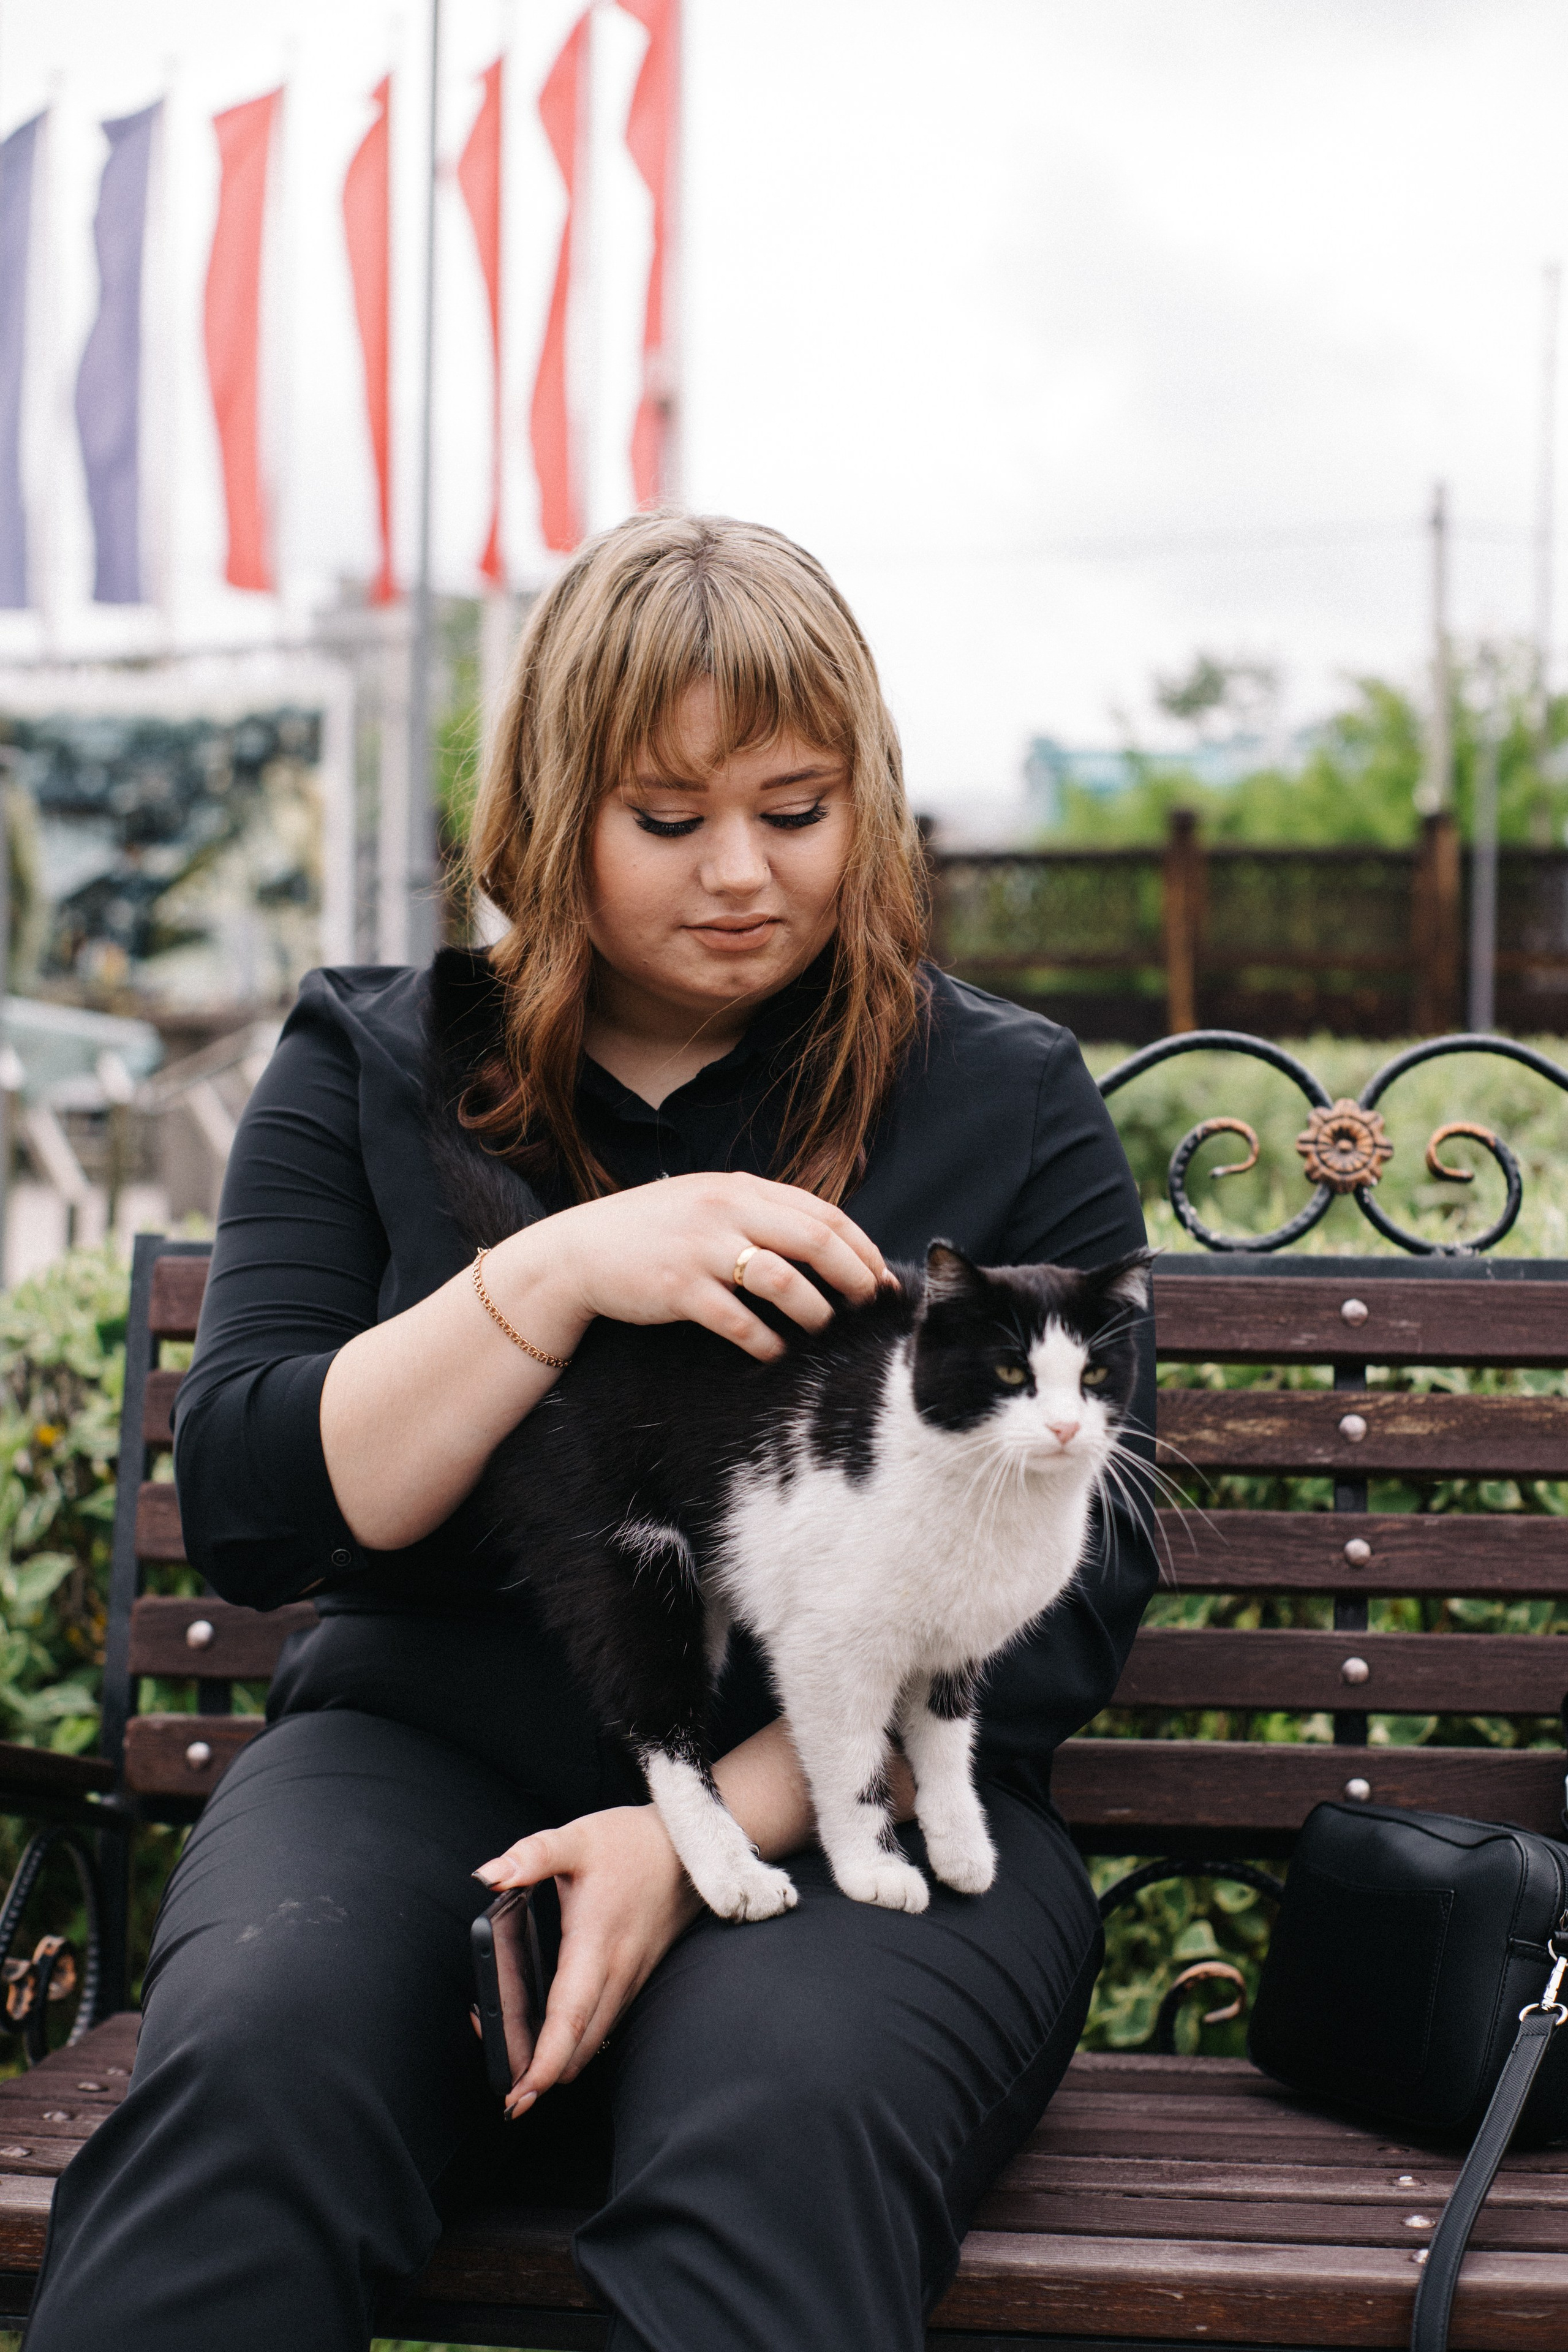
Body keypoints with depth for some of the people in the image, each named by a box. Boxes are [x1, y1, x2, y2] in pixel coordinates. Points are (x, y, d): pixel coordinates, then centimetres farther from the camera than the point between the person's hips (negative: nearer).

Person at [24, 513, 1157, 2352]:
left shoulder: (1008, 1101, 7)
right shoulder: (368, 1066, 11)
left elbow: (1075, 1584, 0)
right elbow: (242, 1511, 1)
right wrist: (552, 1275, -16)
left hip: (854, 1798, -1)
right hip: (425, 1751, 2)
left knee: (784, 2129, -35)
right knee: (248, 2069, -30)